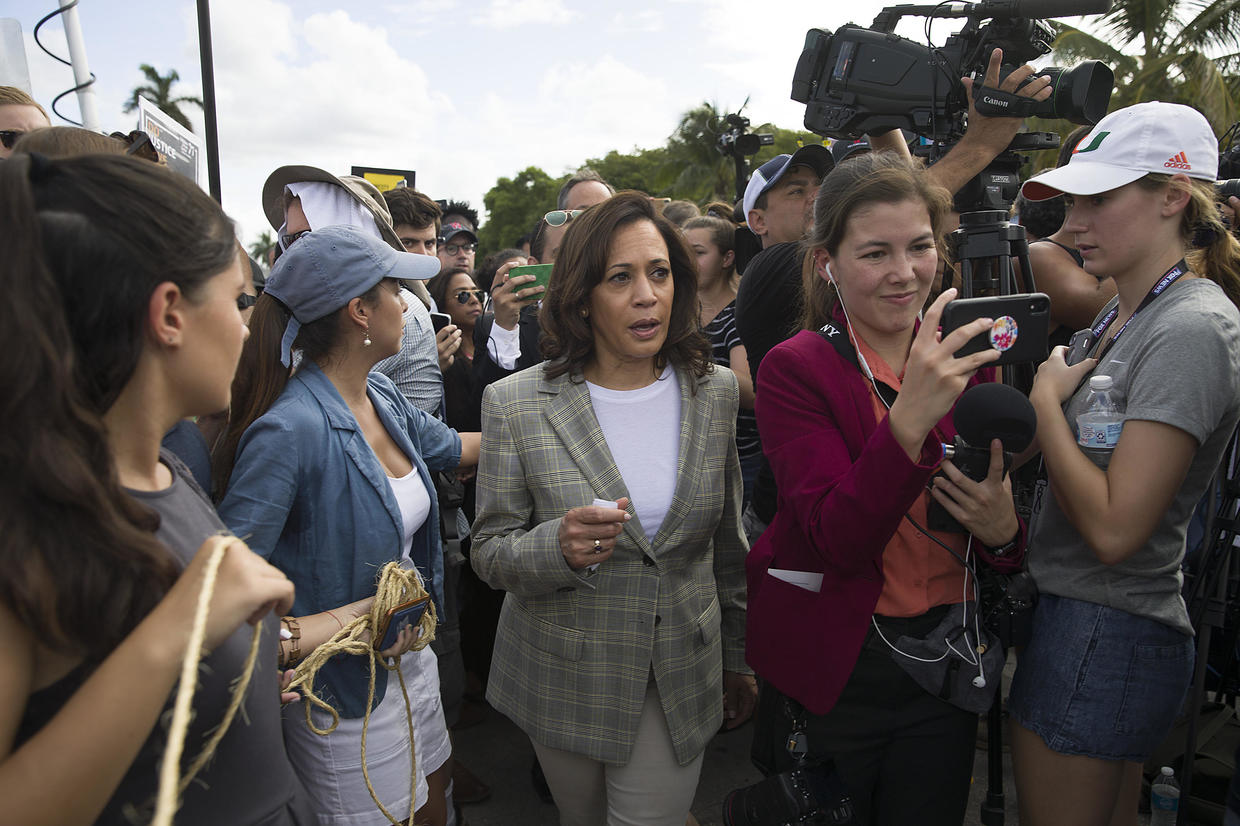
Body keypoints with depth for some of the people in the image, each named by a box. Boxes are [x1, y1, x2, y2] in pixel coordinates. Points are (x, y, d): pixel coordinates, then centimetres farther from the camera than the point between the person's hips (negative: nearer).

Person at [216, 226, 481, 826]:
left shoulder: (382, 396, -2)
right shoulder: (290, 429, -28)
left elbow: (454, 448, 16)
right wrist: (341, 626, -28)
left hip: (409, 653, 8)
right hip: (346, 692, -7)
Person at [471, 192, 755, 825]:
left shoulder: (715, 392, -3)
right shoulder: (516, 403, -12)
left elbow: (728, 541, 6)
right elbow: (489, 554, -7)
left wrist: (737, 658, 13)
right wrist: (560, 546, -29)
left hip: (682, 675, 1)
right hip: (563, 677, -1)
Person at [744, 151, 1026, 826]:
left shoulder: (963, 358, 1)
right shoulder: (795, 369, -14)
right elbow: (839, 539, -25)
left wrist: (1003, 528, -16)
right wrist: (910, 417, -37)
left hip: (943, 664, 4)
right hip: (830, 669, -4)